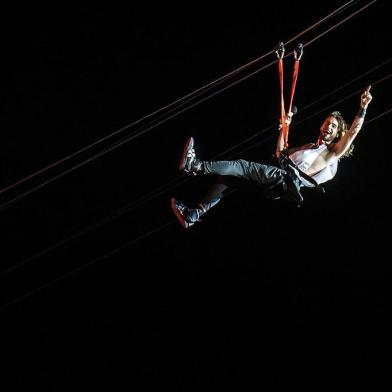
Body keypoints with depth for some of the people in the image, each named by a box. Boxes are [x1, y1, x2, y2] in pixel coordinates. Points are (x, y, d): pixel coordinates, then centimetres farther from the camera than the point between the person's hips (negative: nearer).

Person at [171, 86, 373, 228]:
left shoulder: (333, 151, 13)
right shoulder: (310, 146, 35)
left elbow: (353, 132, -3)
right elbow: (280, 153, 37)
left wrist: (363, 108, -15)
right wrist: (284, 127, 31)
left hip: (288, 180, -8)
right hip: (279, 175, 8)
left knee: (243, 167, -22)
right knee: (231, 177, -6)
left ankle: (195, 166, -29)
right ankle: (193, 215, -14)